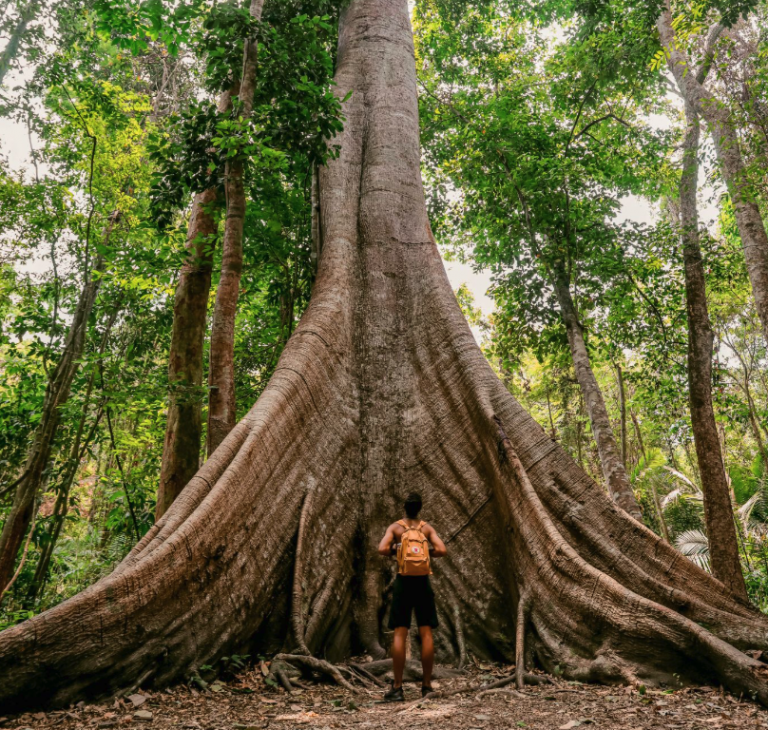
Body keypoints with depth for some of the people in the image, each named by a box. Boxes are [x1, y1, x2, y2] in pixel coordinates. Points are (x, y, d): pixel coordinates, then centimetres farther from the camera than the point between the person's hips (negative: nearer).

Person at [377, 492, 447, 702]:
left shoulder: (394, 527, 1)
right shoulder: (427, 528, 4)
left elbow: (382, 549, -15)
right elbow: (442, 550, -9)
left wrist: (394, 550, 6)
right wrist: (427, 552, 9)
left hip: (403, 581, -1)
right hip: (422, 582, 1)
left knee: (400, 634, -1)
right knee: (426, 633, 5)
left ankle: (397, 688, -2)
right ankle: (427, 685, 8)